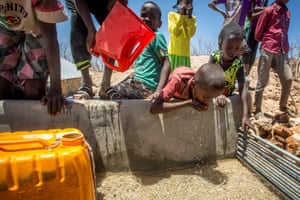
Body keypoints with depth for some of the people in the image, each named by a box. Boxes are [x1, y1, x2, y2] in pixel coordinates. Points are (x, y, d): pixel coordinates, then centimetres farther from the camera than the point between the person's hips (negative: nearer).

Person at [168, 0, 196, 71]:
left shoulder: (192, 18, 12)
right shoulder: (172, 14, 4)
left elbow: (190, 34, -4)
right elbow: (173, 31, -10)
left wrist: (189, 16, -6)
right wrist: (180, 15, -9)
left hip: (185, 53, 3)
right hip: (173, 52, -3)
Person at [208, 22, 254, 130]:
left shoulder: (238, 64, -21)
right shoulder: (214, 57, -20)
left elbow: (243, 88, -29)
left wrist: (245, 115, -39)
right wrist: (217, 94, -50)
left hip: (228, 95, 0)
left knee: (247, 95, -19)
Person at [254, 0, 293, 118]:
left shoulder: (287, 12, 19)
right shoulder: (269, 10, 1)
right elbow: (257, 34, 0)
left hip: (282, 51, 6)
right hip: (268, 50, -6)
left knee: (287, 80, 3)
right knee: (262, 81, -1)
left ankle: (283, 106, 21)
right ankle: (258, 109, 7)